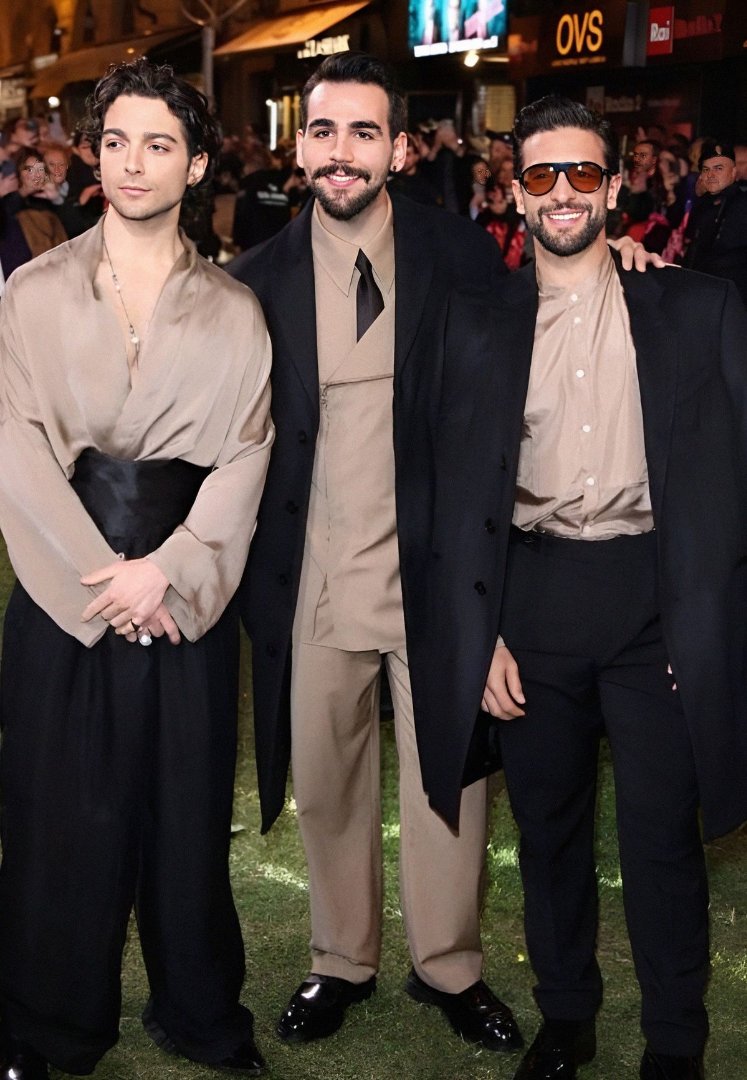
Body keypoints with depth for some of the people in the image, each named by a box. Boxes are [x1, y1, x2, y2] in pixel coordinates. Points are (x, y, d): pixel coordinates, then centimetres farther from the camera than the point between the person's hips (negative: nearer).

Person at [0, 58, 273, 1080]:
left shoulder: (234, 310, 4)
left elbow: (245, 457, -2)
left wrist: (166, 570, -13)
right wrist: (99, 574, -11)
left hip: (185, 592, 1)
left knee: (188, 804, 8)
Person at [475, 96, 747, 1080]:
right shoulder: (484, 324, 7)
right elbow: (465, 490, 8)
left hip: (656, 600, -2)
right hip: (534, 601, 2)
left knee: (663, 837, 4)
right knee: (548, 826, 13)